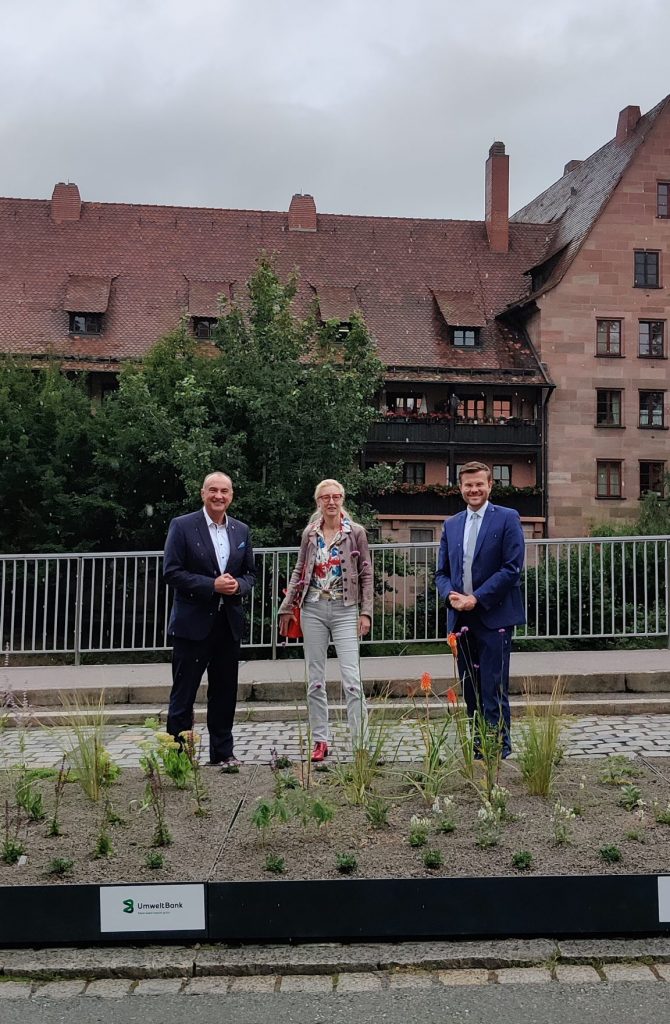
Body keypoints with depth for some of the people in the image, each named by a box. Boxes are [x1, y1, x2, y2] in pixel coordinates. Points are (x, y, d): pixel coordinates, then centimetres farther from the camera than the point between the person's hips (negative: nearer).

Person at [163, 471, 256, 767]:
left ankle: (223, 751, 23)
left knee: (225, 692, 11)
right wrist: (211, 585, -18)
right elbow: (171, 572, -10)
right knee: (183, 692, 3)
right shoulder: (182, 526, -5)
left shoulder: (242, 530, 10)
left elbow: (250, 573, 15)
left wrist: (238, 585, -8)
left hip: (229, 622, 5)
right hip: (193, 622, -4)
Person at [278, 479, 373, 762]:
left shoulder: (356, 533, 0)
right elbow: (299, 572, 13)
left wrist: (365, 612, -5)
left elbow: (366, 575, 2)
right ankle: (320, 741, 17)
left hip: (345, 610, -3)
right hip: (313, 609, 3)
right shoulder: (310, 534, 7)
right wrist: (286, 608, 10)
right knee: (315, 680, 7)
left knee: (352, 679, -8)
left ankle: (360, 743, -3)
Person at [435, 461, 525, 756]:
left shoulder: (507, 519, -1)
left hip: (494, 617, -5)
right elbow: (441, 572, 15)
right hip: (461, 618, 5)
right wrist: (450, 595, -7)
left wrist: (477, 598, -15)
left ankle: (499, 748, 5)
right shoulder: (451, 525, 15)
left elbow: (512, 568, -10)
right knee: (470, 689, 10)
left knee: (493, 687, -5)